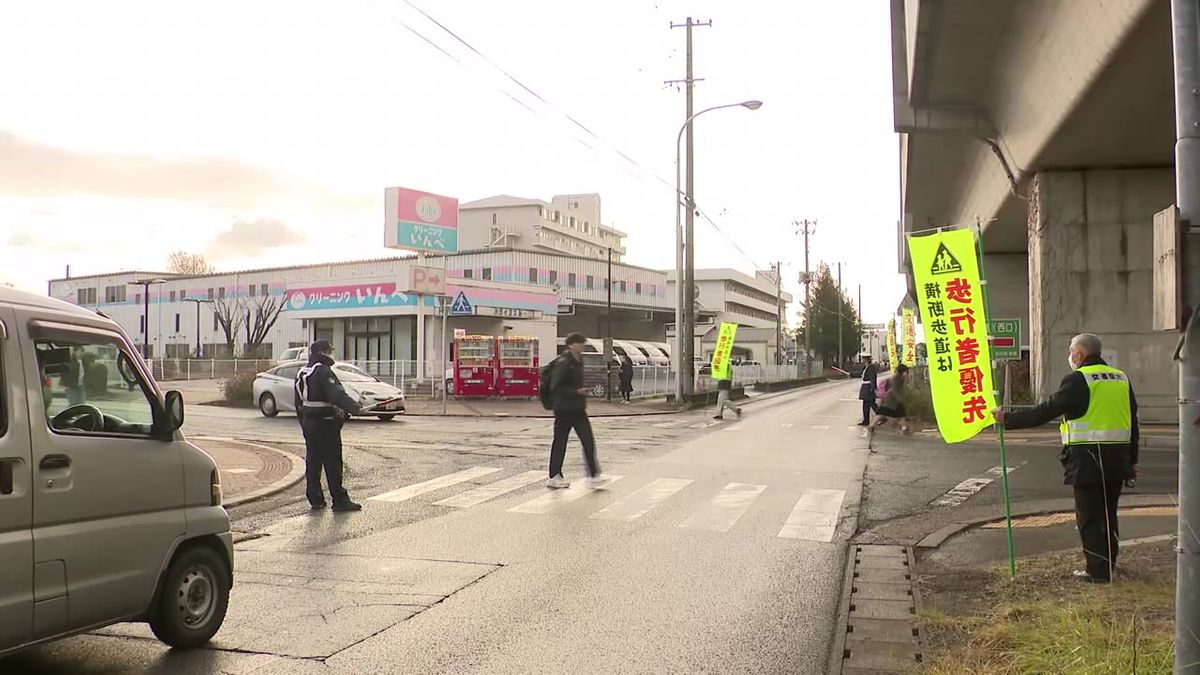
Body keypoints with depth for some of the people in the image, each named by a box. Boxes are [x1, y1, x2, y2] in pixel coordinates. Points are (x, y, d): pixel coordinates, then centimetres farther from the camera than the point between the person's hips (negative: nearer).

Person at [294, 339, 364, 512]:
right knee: (332, 462, -5)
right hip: (325, 423, -9)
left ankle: (315, 499, 15)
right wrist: (354, 407, -38)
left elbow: (298, 402, 20)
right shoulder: (323, 372, -15)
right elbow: (337, 395, -29)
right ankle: (339, 500, -2)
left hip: (308, 422, 9)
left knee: (312, 461, 11)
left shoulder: (302, 373, 14)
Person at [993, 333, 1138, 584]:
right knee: (1108, 512, 19)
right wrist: (1132, 460, 22)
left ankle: (1098, 570, 3)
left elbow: (1047, 411, -15)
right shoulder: (1121, 378, 12)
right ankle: (1108, 563, 29)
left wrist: (1008, 420, -10)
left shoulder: (1078, 379, -11)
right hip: (1118, 458, 8)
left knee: (1089, 515, 1)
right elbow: (1133, 422, 16)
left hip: (1089, 459, -8)